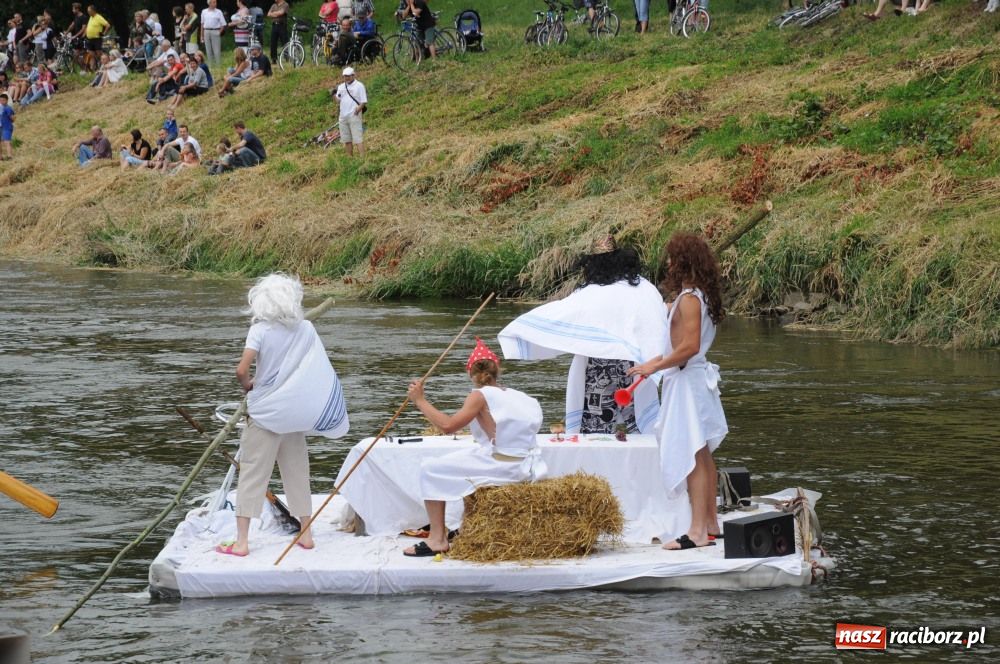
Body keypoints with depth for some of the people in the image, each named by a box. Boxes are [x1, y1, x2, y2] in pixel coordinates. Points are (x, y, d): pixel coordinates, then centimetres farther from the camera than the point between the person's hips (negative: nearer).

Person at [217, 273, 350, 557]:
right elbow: (320, 372, 3)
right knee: (297, 471, 16)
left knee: (252, 473, 1)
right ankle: (306, 534, 23)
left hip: (265, 413, -4)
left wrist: (247, 384, -1)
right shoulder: (306, 329, -1)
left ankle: (241, 541, -1)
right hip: (297, 413, 4)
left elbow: (241, 370, -21)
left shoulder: (260, 330, -13)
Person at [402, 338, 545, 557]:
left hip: (502, 468, -8)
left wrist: (420, 401, -9)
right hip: (525, 468, 8)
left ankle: (437, 539, -5)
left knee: (431, 469, 1)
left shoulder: (480, 395, -8)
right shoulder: (514, 395, 13)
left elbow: (448, 425, -18)